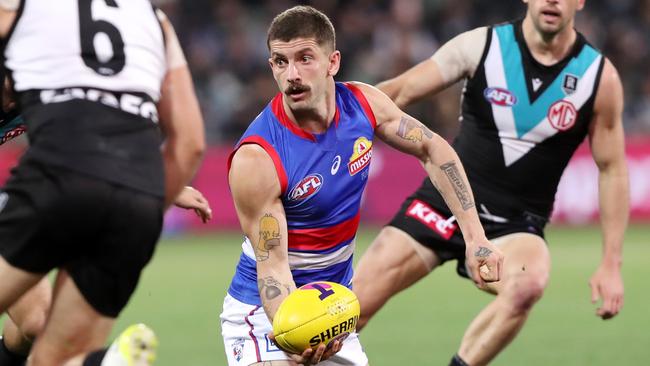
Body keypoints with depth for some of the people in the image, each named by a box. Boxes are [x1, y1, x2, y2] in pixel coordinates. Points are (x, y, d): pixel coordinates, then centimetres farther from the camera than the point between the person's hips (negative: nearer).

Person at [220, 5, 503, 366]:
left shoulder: (363, 104, -9)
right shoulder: (255, 159, -26)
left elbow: (432, 150, 5)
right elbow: (271, 265, -25)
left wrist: (474, 237, -2)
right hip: (267, 309, -6)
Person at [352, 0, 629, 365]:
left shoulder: (599, 76, -6)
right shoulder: (480, 45, -7)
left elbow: (613, 169, 3)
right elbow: (400, 92, -2)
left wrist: (611, 264, 0)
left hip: (515, 225, -1)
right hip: (447, 200, 1)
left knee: (527, 284, -35)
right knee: (355, 305, -7)